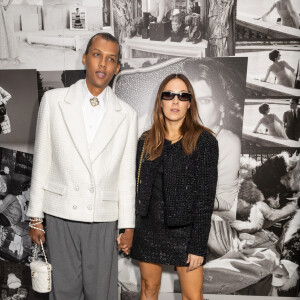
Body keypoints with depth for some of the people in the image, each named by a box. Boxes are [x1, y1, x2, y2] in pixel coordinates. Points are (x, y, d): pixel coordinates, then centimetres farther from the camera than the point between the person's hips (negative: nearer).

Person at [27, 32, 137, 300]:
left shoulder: (126, 115, 1)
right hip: (61, 216, 0)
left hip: (103, 219, 0)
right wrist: (35, 217, 4)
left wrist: (128, 226, 4)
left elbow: (127, 175, 4)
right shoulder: (53, 100, 1)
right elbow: (41, 162, 3)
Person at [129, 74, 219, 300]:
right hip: (149, 228, 4)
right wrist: (130, 230, 4)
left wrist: (198, 246, -13)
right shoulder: (147, 141, 4)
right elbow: (138, 188, 8)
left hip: (185, 230, -3)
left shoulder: (204, 141, -8)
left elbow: (206, 198, -10)